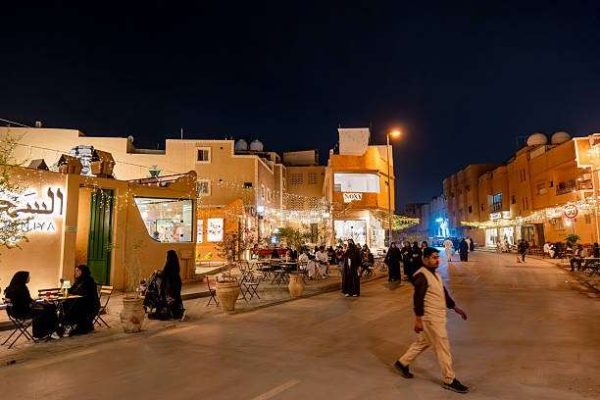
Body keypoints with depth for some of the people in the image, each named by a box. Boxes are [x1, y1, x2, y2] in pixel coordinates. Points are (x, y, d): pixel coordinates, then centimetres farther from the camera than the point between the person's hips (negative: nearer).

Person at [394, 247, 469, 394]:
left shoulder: (434, 273, 11)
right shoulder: (422, 276, -20)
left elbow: (443, 293, 19)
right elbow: (418, 299, -23)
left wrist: (455, 308, 18)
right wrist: (418, 320, -24)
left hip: (437, 316, 10)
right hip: (430, 317, -10)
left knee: (424, 342, 20)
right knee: (442, 347, 1)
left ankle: (403, 363, 33)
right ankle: (449, 380, 16)